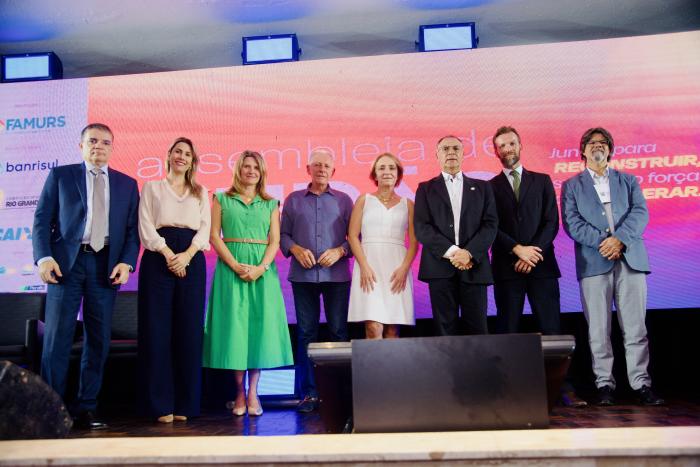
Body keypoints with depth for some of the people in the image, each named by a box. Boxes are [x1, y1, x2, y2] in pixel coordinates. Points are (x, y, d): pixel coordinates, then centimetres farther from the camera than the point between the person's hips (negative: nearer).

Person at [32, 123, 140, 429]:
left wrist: (126, 262, -4)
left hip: (105, 265, 2)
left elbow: (132, 229, 10)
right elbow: (42, 219, 5)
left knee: (99, 340, 3)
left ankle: (86, 409, 12)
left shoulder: (127, 184, 15)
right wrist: (44, 258, -9)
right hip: (65, 262, -2)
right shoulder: (60, 175, 11)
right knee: (57, 337, -3)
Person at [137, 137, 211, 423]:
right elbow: (146, 227, 2)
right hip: (158, 259, -1)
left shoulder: (200, 193, 18)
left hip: (191, 261, 2)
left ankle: (185, 403, 6)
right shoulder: (152, 188, 14)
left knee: (189, 330, -1)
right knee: (158, 330, -5)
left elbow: (205, 229, 7)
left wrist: (186, 255, -11)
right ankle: (161, 404, 1)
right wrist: (168, 253, -13)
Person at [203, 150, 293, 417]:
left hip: (262, 269, 1)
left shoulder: (270, 204, 12)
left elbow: (274, 240, 5)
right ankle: (240, 392, 7)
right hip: (231, 267, -1)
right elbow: (214, 235, 0)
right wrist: (236, 265, -12)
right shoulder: (222, 199, 8)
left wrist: (261, 268, -12)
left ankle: (252, 392, 4)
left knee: (260, 324, -2)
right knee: (233, 324, -2)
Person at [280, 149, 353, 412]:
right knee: (306, 332, 3)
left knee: (339, 331, -1)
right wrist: (296, 249, -9)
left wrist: (340, 251, -9)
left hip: (336, 275, 0)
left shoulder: (344, 200, 11)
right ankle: (308, 393, 9)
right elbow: (283, 234, 9)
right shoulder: (293, 200, 13)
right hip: (303, 275, 1)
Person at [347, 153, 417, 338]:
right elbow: (352, 236, 3)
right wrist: (364, 266, -10)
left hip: (397, 268, 2)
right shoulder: (364, 200, 10)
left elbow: (414, 241, 8)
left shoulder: (407, 204, 13)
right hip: (369, 266, -1)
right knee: (374, 328, -13)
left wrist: (404, 267, -8)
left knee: (392, 329, 0)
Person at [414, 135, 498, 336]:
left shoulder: (482, 187, 16)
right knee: (445, 329, 1)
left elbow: (491, 224, 5)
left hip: (474, 266, 1)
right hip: (440, 266, 0)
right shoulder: (426, 188, 12)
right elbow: (421, 227, 0)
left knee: (478, 328, 0)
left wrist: (469, 253, -11)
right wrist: (451, 252, -12)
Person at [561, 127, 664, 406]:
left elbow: (640, 213, 3)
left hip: (630, 258, 1)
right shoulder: (571, 186, 13)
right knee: (598, 328, 0)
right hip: (594, 262, -1)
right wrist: (602, 242, -13)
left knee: (635, 326, 1)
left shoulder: (628, 181, 18)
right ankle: (604, 383, 7)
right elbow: (571, 223, 0)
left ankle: (641, 383, 7)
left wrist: (619, 239, -14)